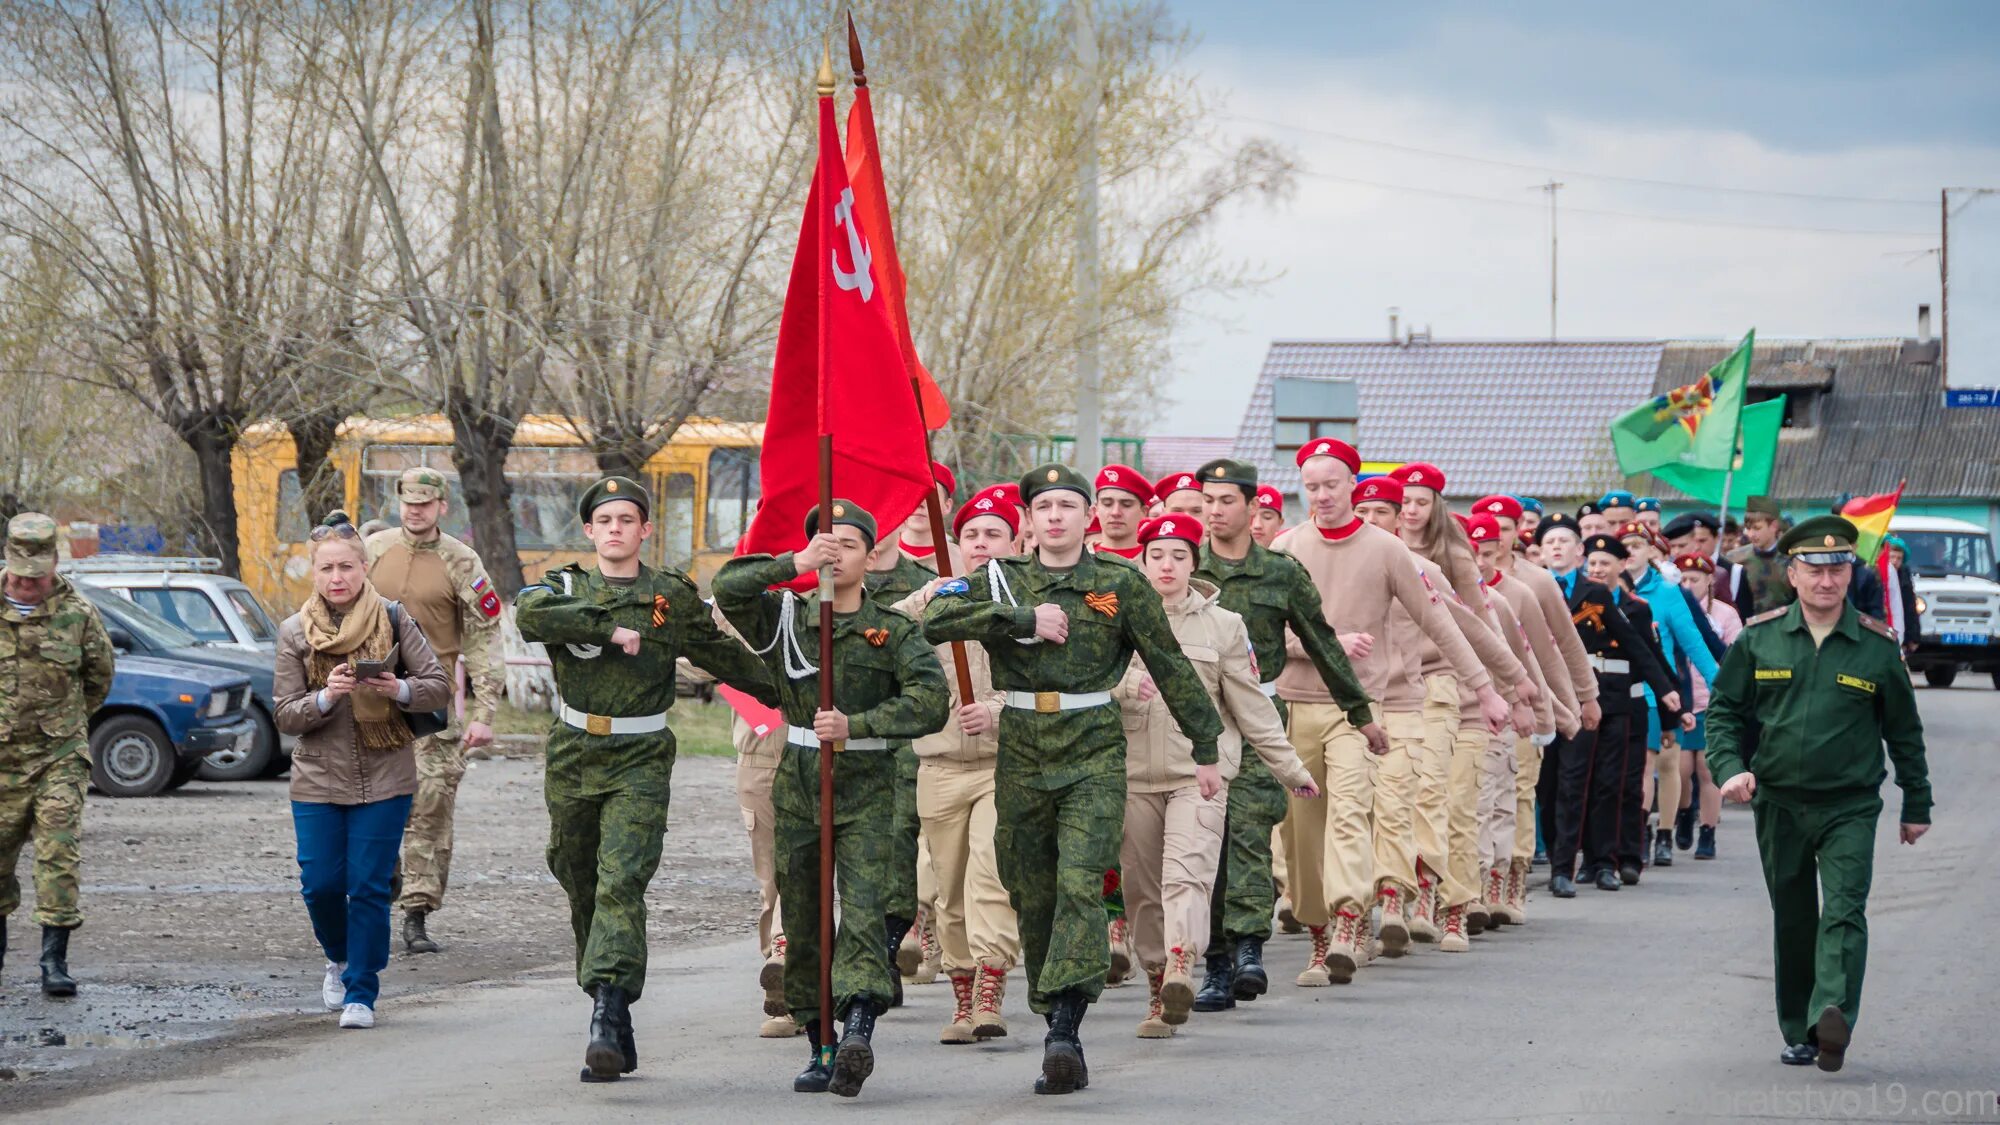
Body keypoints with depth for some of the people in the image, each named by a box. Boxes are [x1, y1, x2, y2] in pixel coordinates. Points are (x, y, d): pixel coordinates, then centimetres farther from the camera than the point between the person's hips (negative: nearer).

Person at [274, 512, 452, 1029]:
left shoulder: (394, 620, 0)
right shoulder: (295, 632, 2)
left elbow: (439, 686, 1)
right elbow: (285, 715, 1)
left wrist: (400, 690, -19)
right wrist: (325, 698, -18)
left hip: (384, 777, -1)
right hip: (318, 778, 1)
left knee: (369, 886, -4)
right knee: (321, 884, -1)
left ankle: (361, 992, 7)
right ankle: (340, 958, 30)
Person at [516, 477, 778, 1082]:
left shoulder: (673, 597, 7)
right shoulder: (567, 588, 7)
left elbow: (725, 657, 21)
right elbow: (529, 615, -17)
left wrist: (785, 693, 29)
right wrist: (609, 629, -18)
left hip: (640, 764, -3)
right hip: (573, 759, 3)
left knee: (621, 882, -19)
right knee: (581, 890, 7)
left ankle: (607, 1022, -30)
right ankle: (615, 1028, 18)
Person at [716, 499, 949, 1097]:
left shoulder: (895, 631, 2)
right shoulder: (786, 616, 7)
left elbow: (932, 700, -11)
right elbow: (728, 588, -9)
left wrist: (855, 724, -20)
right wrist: (795, 564, -21)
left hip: (867, 786, -3)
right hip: (797, 785, 3)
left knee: (864, 911, -18)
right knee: (801, 923, 5)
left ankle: (858, 1031, -32)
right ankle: (821, 1049, 13)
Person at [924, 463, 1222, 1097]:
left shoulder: (1121, 582, 4)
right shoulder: (1000, 580, 8)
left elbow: (1170, 665, 10)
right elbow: (935, 621, -8)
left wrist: (1206, 745, 11)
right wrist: (1023, 619, -13)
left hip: (1094, 753, -3)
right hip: (1022, 754, 3)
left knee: (1080, 883, -18)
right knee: (1032, 897, 4)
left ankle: (1064, 1027, -26)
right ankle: (1061, 1037, 12)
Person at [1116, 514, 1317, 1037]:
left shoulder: (1223, 626, 8)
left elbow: (1251, 705, 11)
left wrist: (1289, 768, 11)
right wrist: (1127, 686, -18)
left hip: (1199, 772, -2)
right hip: (1134, 773, 2)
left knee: (1186, 874, -22)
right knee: (1143, 890, 4)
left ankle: (1181, 969, -40)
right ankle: (1158, 989, 12)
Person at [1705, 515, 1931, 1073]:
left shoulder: (1876, 645, 0)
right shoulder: (1759, 638, 2)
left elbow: (1904, 729, 9)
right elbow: (1724, 709, 9)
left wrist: (1917, 805, 12)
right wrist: (1730, 769, -8)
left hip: (1850, 805, -2)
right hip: (1778, 803, 2)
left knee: (1844, 911, -18)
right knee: (1792, 922, 10)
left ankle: (1833, 1019, -32)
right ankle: (1799, 1033, 20)